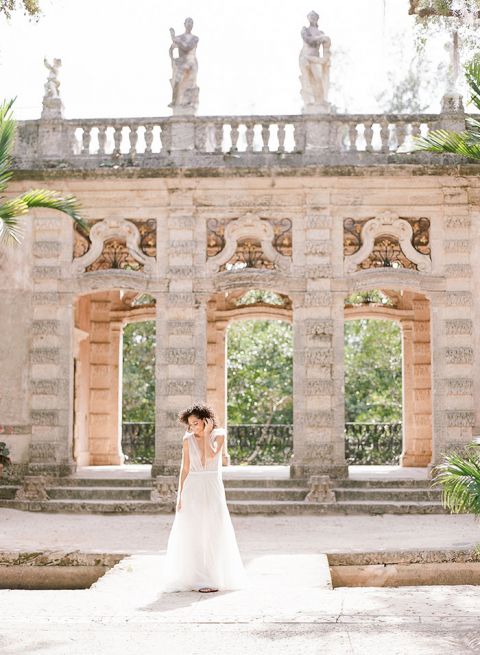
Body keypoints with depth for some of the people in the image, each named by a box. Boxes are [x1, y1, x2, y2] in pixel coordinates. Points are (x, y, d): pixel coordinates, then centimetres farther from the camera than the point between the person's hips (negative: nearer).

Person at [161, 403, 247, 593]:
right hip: (192, 489, 2)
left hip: (213, 488, -2)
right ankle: (195, 578, 5)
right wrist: (180, 495, 1)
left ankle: (214, 579, 5)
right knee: (192, 535, -1)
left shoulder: (218, 435, -2)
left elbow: (211, 456, -20)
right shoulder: (188, 439, 4)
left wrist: (206, 433, -14)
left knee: (213, 534, -2)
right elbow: (185, 468, 6)